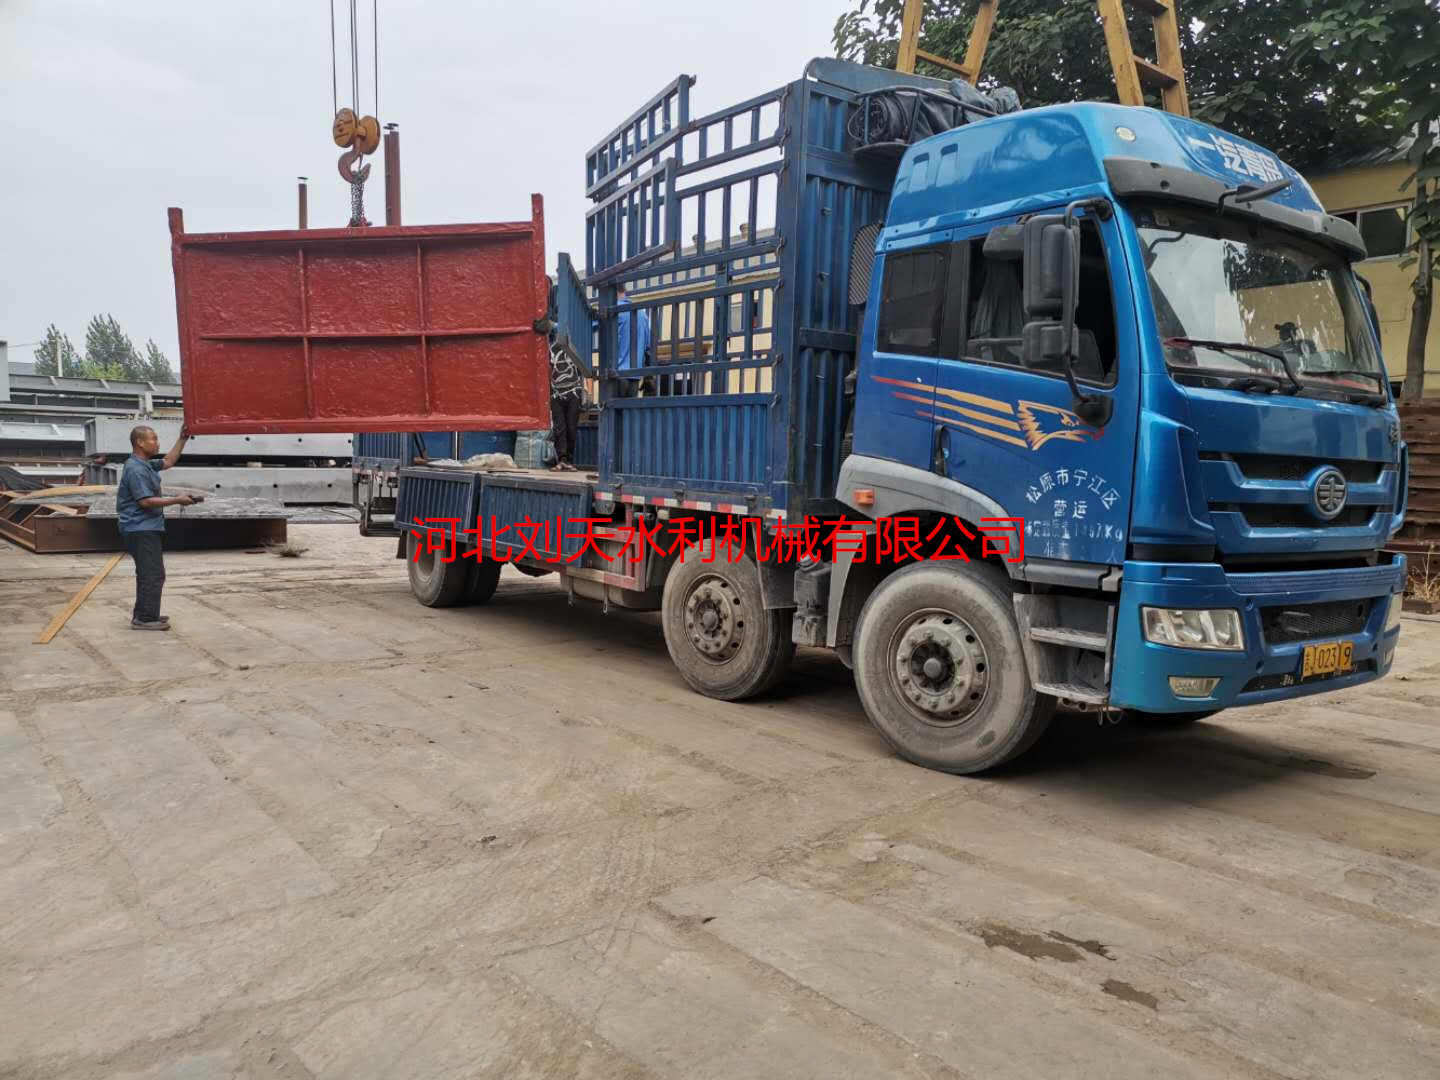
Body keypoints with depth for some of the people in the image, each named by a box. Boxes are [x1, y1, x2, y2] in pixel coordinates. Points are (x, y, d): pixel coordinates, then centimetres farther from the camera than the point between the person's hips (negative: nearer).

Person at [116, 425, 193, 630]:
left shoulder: (145, 464, 12)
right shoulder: (136, 469, -19)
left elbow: (168, 462, 27)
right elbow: (146, 501, -24)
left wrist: (182, 439, 22)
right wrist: (176, 500, -18)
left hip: (147, 528, 11)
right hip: (142, 530, -11)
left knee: (148, 573, 16)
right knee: (153, 574, -9)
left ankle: (143, 615, 23)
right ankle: (145, 618, -6)